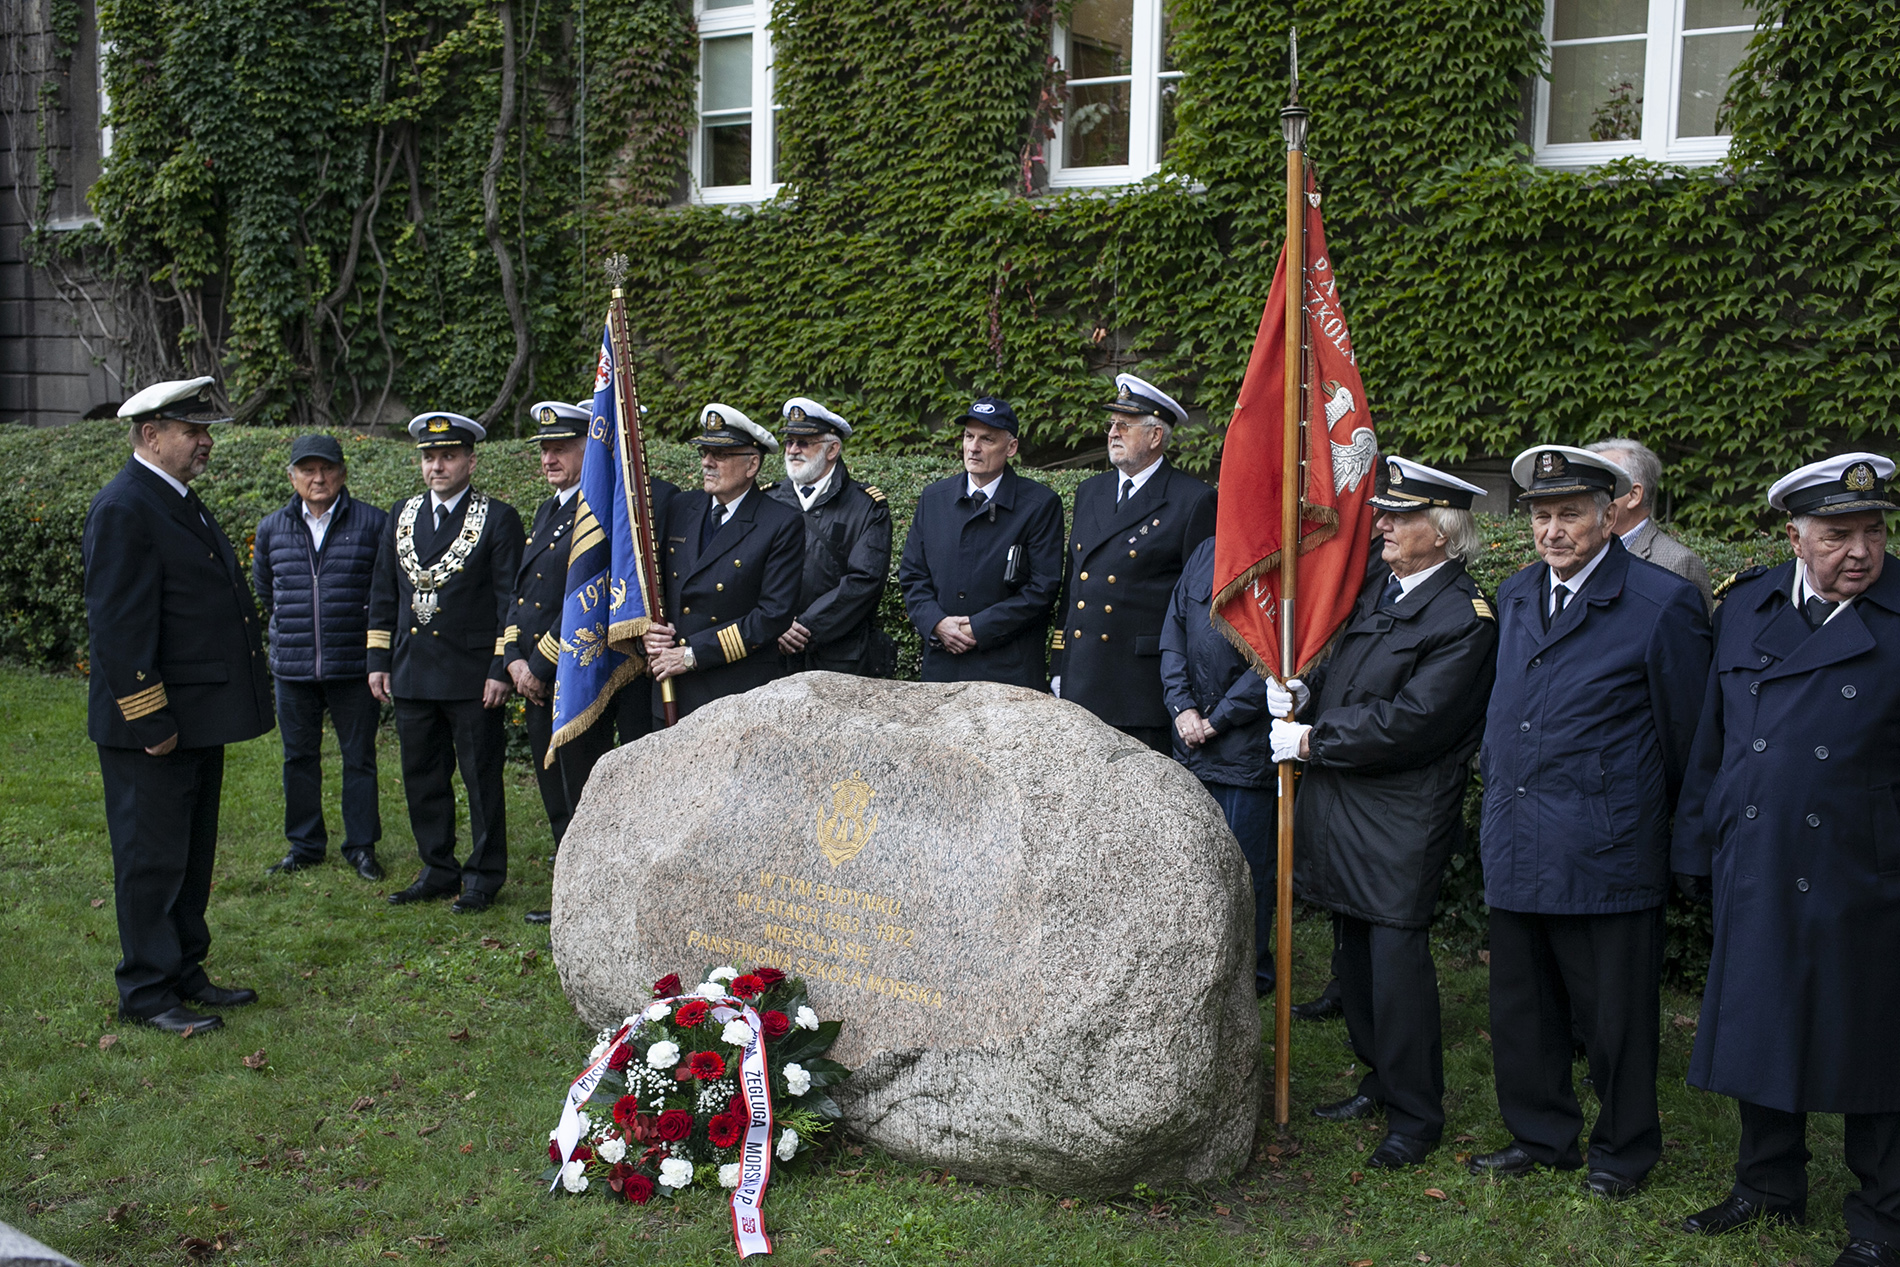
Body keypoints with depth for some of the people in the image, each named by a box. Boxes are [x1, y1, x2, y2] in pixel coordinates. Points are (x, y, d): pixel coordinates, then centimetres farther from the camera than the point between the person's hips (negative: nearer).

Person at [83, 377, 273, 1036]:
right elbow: (118, 625, -21)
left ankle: (184, 974, 29)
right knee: (151, 858, 0)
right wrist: (149, 719, -22)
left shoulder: (182, 503, 15)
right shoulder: (124, 509, -17)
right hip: (152, 728, -10)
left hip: (199, 719, 10)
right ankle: (148, 993, 10)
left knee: (193, 855, 17)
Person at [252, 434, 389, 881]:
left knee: (359, 757, 5)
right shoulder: (272, 528, 7)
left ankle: (361, 846, 15)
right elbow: (264, 588, 22)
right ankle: (304, 844, 23)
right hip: (292, 667, 3)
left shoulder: (373, 523, -3)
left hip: (353, 665, -3)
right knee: (299, 757, 11)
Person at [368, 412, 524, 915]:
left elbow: (511, 599, -7)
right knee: (422, 778, 12)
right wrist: (378, 660, 10)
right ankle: (438, 871, 24)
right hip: (411, 674, 6)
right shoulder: (402, 515, 12)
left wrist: (502, 669, -12)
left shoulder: (497, 519, -4)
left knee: (481, 778, 2)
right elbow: (383, 594, 16)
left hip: (472, 676, -5)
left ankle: (483, 878, 13)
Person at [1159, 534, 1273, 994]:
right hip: (1192, 743, 6)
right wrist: (1182, 706, -2)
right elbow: (1173, 632, 10)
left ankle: (1251, 974, 21)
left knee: (1245, 868, 5)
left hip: (1249, 745, -6)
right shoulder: (1205, 552, 8)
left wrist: (1216, 720, -12)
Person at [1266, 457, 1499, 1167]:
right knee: (1355, 952, 16)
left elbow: (1408, 723, -21)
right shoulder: (1375, 585, 10)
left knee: (1397, 956, -4)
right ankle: (1379, 1081, 32)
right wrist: (1303, 693, 0)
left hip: (1401, 822, -8)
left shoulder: (1465, 620, -15)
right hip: (1341, 809, 8)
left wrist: (1312, 741, -15)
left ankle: (1415, 1116, 9)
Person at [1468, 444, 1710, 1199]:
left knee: (1614, 1015, 7)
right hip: (1516, 849, 6)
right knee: (1521, 1008, 15)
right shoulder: (1515, 597, 11)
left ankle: (1623, 1151, 26)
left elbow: (1686, 738, -4)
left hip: (1606, 853, -6)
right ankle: (1540, 1136, 33)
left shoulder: (1663, 604, -10)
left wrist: (1664, 827, 2)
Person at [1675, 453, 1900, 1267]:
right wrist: (1700, 846, 12)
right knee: (1759, 1031, 14)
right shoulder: (1745, 606, 6)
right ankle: (1770, 1187, 33)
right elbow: (1711, 735, 12)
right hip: (1753, 875, 4)